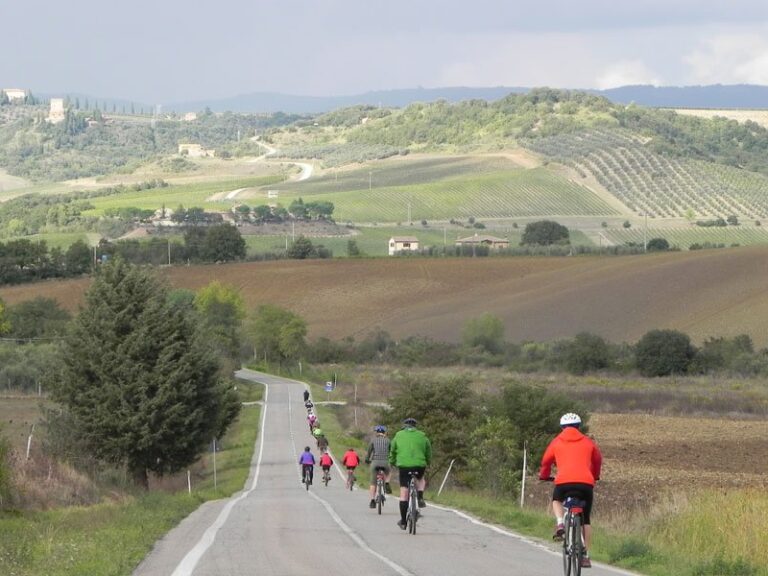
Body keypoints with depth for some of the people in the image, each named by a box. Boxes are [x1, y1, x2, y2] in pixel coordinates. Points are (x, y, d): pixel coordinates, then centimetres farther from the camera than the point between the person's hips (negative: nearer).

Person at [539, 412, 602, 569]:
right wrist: (595, 476, 52)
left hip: (563, 481, -1)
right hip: (586, 482, 1)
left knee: (556, 501, 32)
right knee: (586, 519, 15)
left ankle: (560, 524, 3)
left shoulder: (557, 442, 16)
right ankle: (585, 555, 11)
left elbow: (546, 461, 26)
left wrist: (544, 476, 47)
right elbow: (598, 460, 33)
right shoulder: (587, 442, 19)